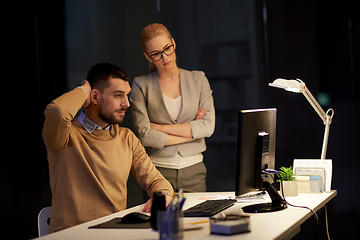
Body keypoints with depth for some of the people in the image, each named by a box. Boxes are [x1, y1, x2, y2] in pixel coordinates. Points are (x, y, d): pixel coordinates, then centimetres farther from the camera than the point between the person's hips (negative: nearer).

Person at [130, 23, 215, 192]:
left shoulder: (198, 79, 7)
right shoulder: (141, 85, 1)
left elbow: (208, 126, -5)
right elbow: (144, 136, -10)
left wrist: (160, 127, -8)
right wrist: (190, 131, -6)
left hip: (193, 171, 2)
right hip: (158, 170, -2)